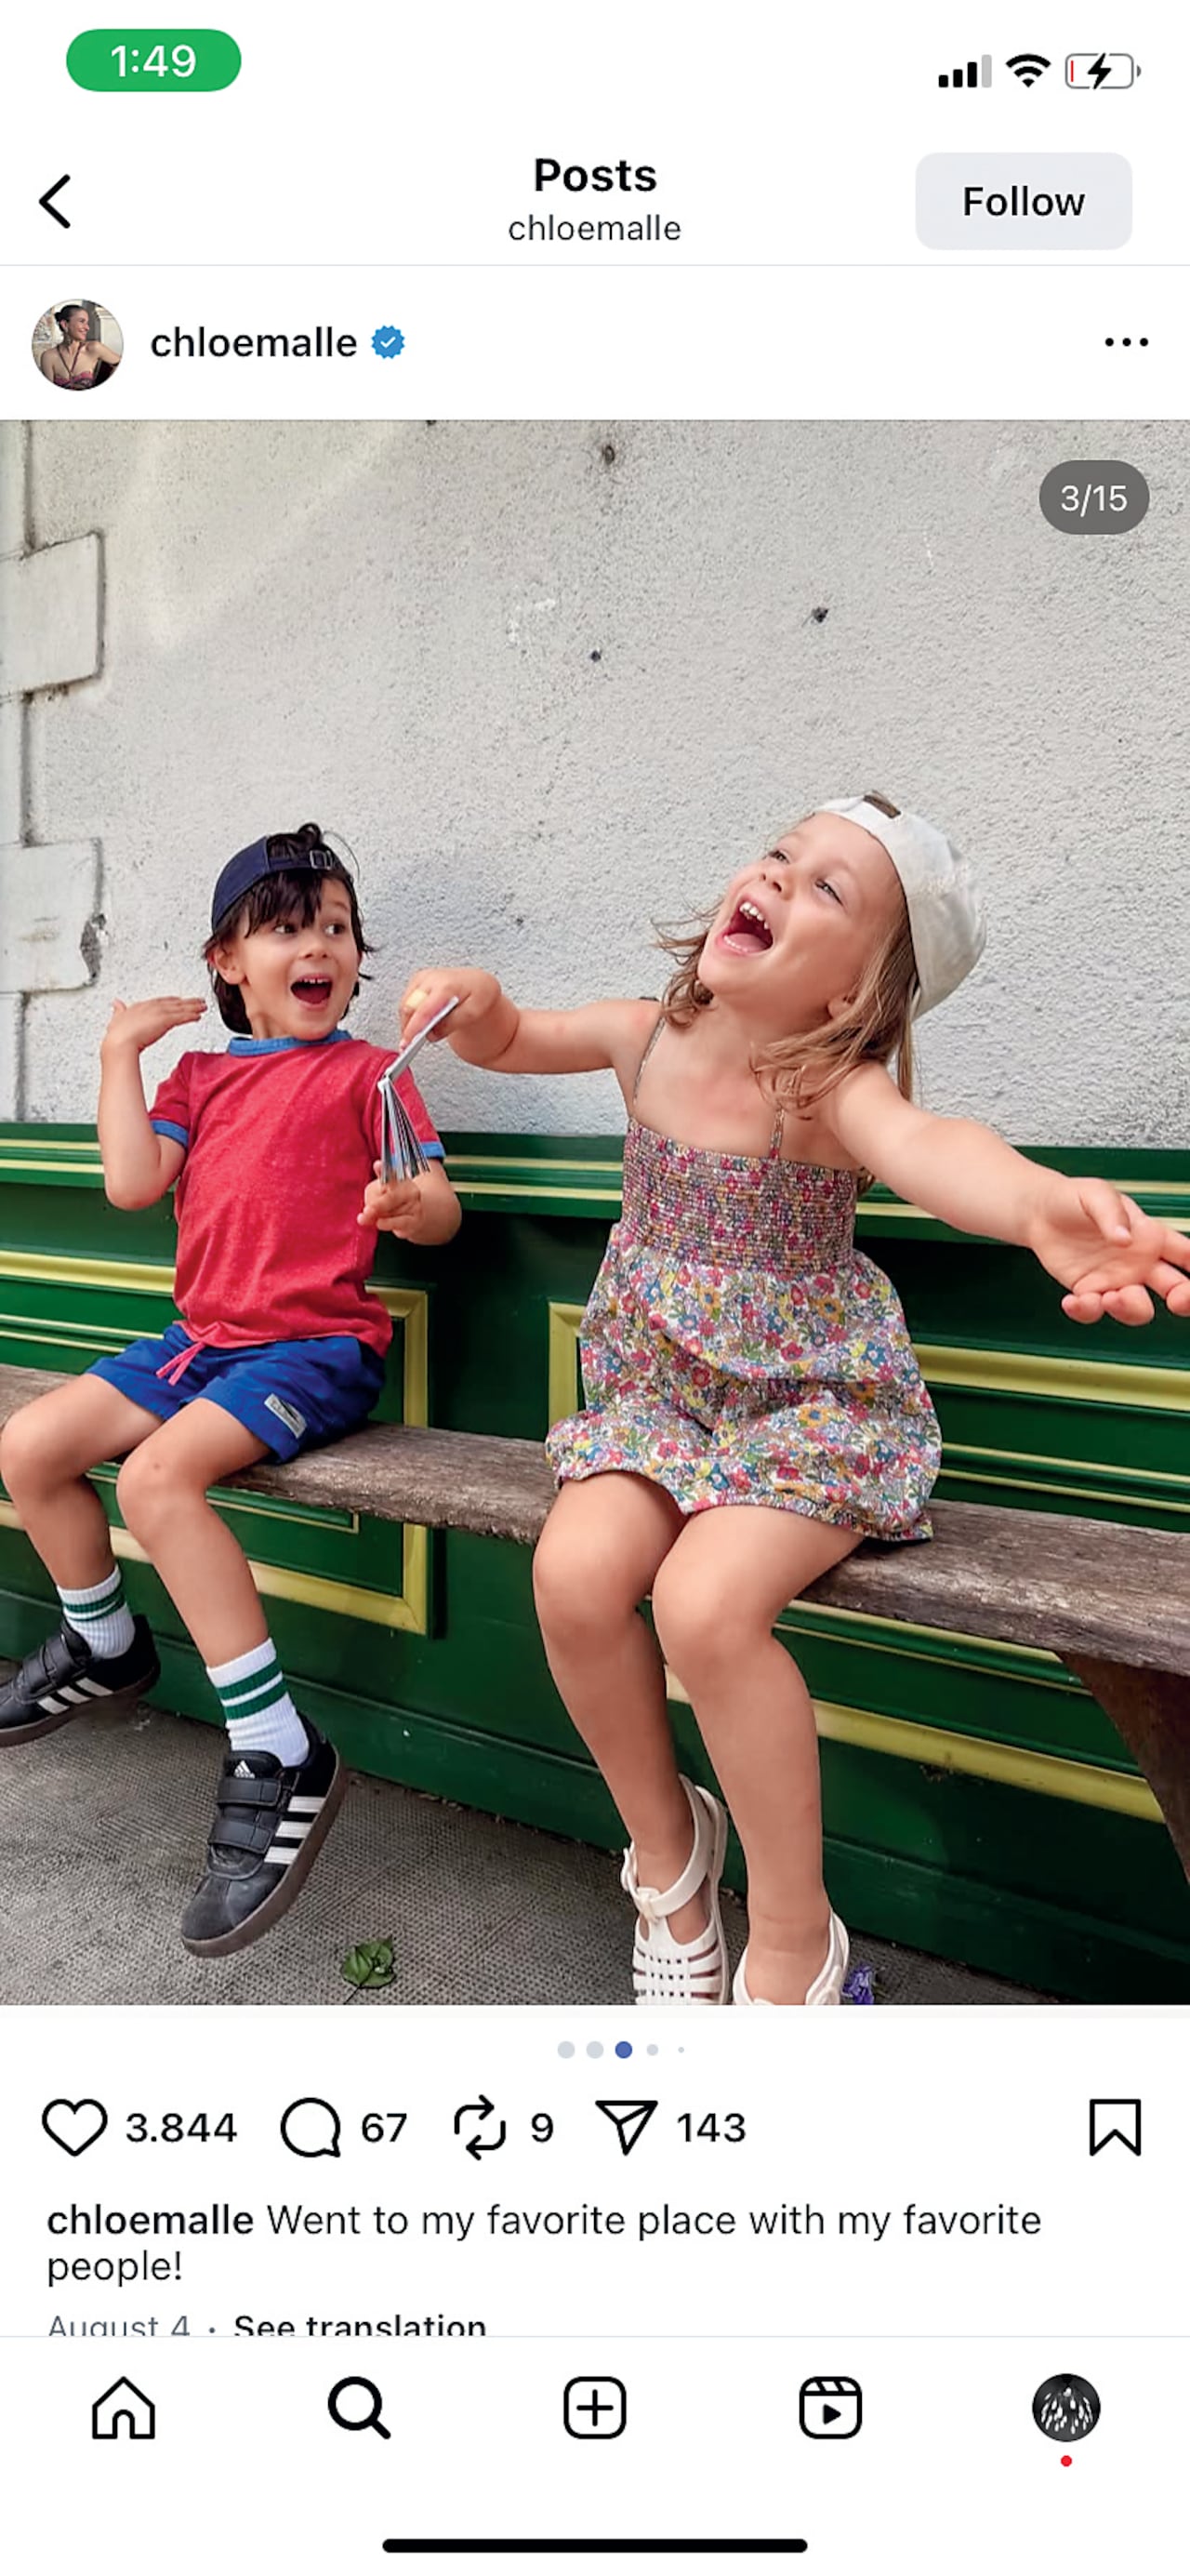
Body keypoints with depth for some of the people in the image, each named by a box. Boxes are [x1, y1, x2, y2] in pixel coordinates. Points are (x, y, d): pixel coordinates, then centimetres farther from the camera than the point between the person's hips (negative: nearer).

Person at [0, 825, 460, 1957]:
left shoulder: (366, 1071, 0)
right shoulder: (201, 1074, 15)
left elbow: (440, 1210, -6)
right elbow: (132, 1183, 1)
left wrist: (409, 1206, -30)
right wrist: (120, 1050, 5)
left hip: (315, 1344, -7)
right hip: (202, 1335, 7)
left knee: (159, 1474, -29)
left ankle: (279, 1755, -21)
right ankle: (106, 1646, 28)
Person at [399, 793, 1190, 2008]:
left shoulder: (834, 1087, -21)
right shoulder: (650, 1038, -4)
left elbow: (925, 1145, -43)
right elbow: (511, 1040, 10)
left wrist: (1042, 1203, -67)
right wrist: (474, 1002, -16)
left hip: (813, 1396, -5)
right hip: (656, 1385, 5)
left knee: (704, 1606, -28)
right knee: (574, 1574, -21)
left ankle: (791, 1942, -3)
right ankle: (666, 1840, 9)